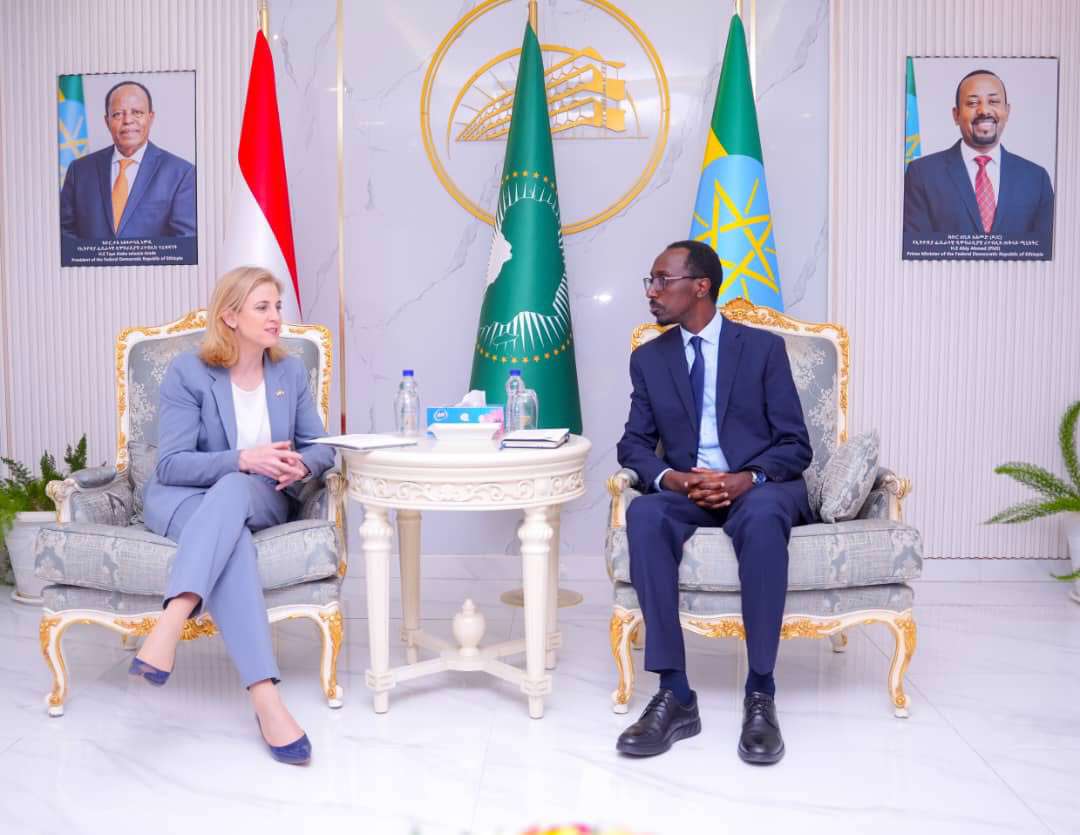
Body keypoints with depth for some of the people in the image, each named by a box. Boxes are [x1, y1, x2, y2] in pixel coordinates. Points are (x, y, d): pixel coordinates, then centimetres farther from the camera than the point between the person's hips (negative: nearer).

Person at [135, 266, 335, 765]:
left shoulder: (291, 372, 4)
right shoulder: (187, 372, -9)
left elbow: (321, 447, 4)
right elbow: (171, 465, -16)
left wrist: (302, 464, -22)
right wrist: (243, 458, -31)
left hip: (260, 500, 3)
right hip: (180, 499, -2)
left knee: (234, 491, -37)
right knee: (232, 536, -39)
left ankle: (170, 624, -53)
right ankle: (265, 698, -52)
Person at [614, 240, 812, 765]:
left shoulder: (763, 347, 3)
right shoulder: (648, 358, 11)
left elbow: (795, 445, -1)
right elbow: (634, 445, 6)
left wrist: (748, 479, -22)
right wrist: (671, 478, -17)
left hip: (760, 487, -2)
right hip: (686, 490, 2)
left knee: (762, 518, -39)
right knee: (643, 514, -33)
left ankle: (760, 695, -30)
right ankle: (674, 694, -31)